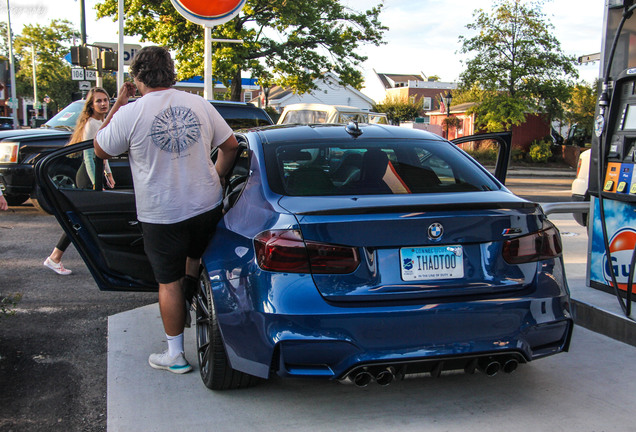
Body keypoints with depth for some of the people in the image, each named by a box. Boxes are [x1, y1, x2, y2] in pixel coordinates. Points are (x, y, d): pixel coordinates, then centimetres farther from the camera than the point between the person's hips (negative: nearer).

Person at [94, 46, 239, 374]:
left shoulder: (130, 114, -12)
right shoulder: (199, 104, 1)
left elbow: (101, 150, 4)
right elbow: (230, 146, 9)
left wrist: (118, 104, 7)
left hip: (161, 215, -3)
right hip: (207, 205, 4)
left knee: (169, 283, 7)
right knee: (194, 260, 29)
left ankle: (175, 355, 17)